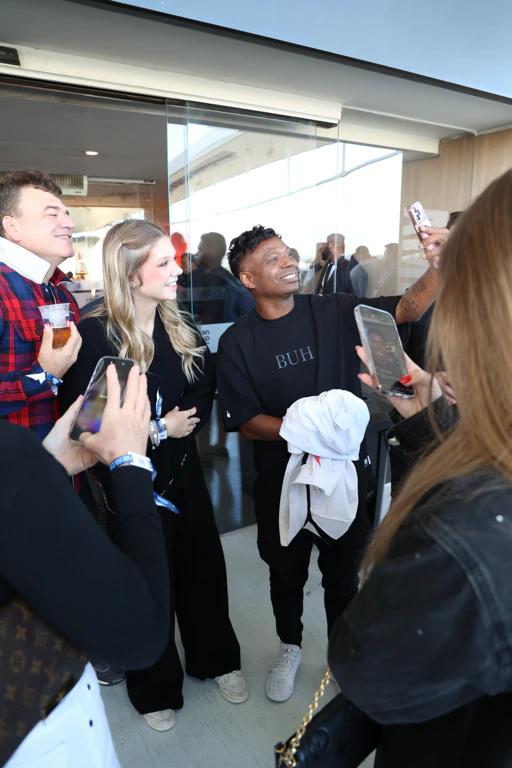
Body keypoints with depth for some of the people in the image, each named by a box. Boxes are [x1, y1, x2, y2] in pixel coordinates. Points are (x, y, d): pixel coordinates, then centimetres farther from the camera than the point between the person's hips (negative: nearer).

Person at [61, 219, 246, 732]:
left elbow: (205, 392, 4)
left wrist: (187, 420, -16)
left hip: (183, 469, 5)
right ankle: (155, 686, 41)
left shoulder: (181, 328, -1)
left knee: (203, 565, 18)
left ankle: (216, 658, 45)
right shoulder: (95, 336, -18)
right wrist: (159, 430, -19)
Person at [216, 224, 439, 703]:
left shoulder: (334, 312, -6)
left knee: (343, 572, 19)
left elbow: (407, 307, -15)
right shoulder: (237, 342, -8)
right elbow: (245, 422, -10)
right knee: (286, 573, 21)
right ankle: (290, 647, 51)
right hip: (280, 480, 0)